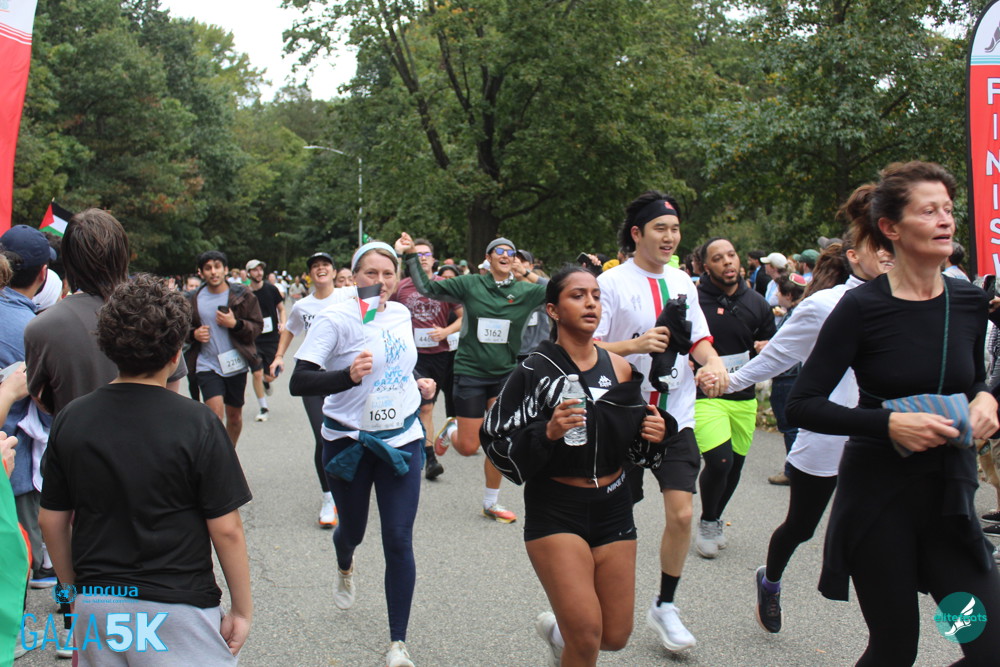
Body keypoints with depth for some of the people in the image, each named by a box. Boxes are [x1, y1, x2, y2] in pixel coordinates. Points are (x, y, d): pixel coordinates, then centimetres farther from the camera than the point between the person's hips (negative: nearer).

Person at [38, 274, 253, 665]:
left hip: (94, 605, 4)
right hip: (178, 607, -4)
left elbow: (52, 521, 5)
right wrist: (242, 610, -2)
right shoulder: (196, 424, -15)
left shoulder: (70, 420, -3)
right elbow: (225, 529, -13)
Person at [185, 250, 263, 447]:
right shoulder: (194, 300, 3)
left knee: (234, 415, 13)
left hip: (236, 364, 1)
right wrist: (194, 334, -7)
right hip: (207, 365, -1)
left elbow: (257, 326, -1)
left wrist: (235, 324, -19)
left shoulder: (242, 295, -1)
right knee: (216, 413, -18)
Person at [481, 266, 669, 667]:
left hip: (612, 509, 5)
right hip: (555, 511, -4)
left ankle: (556, 630, 39)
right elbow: (497, 442, -12)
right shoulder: (535, 372, -10)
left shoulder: (621, 370, 3)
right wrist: (547, 432, -28)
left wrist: (653, 433, -5)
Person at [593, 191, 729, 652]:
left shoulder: (682, 281, 8)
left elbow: (697, 337, 16)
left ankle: (664, 607, 17)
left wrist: (714, 363, -5)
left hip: (677, 417, 4)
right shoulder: (612, 282, -8)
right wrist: (636, 345, -24)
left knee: (681, 514, -2)